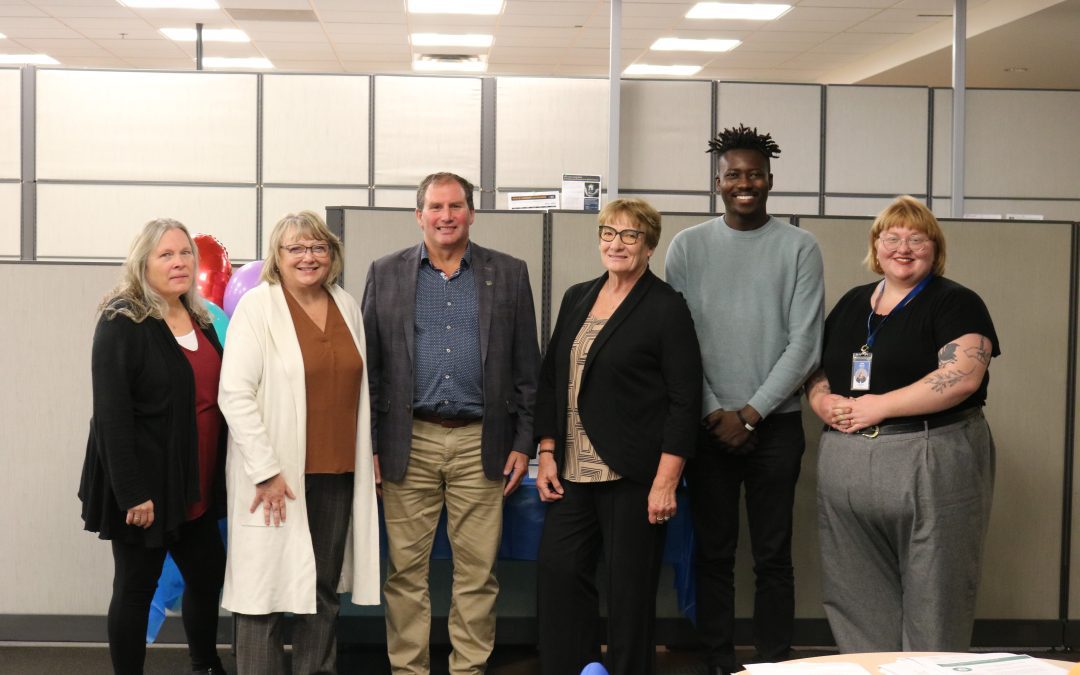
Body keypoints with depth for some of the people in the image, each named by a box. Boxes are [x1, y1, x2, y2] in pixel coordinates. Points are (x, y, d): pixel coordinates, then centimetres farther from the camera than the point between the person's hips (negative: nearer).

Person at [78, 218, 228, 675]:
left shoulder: (200, 320, 10)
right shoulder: (122, 323, -12)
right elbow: (111, 414, -17)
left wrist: (218, 480, 12)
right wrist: (132, 493, -21)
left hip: (196, 488, 7)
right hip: (146, 489, -7)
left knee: (209, 577, 14)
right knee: (136, 588, 4)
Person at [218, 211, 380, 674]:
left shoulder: (346, 305, 9)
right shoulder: (258, 305, -7)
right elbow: (235, 393, -13)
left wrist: (368, 455, 12)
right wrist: (265, 470, -16)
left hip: (337, 473, 5)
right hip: (277, 475, -5)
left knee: (325, 590, 11)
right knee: (266, 588, 1)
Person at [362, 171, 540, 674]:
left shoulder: (509, 274, 7)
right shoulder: (386, 274, 7)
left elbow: (526, 366, 7)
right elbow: (370, 365, 6)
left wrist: (523, 443, 1)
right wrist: (368, 445, 1)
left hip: (480, 443, 0)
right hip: (409, 441, 0)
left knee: (478, 572, 4)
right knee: (406, 570, 5)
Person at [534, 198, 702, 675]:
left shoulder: (666, 307, -5)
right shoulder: (577, 299, 13)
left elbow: (684, 399, -9)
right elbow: (550, 378, 16)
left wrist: (665, 482, -14)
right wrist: (547, 453, 7)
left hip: (632, 475, -6)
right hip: (574, 471, 6)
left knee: (630, 587, 1)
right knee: (558, 572, 2)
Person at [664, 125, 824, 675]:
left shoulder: (799, 247, 1)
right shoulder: (688, 247, 4)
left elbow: (804, 342, -3)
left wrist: (750, 414, -9)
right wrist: (713, 412, -7)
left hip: (776, 424, -1)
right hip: (708, 424, 1)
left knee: (773, 557, 3)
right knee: (714, 553, 6)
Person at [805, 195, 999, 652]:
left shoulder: (955, 303, -2)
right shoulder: (852, 304, 17)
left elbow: (962, 376, -17)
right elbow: (815, 367, 21)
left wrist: (880, 405, -17)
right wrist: (822, 400, -2)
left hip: (931, 469, -6)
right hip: (845, 470, 6)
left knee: (933, 596, 0)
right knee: (857, 597, 9)